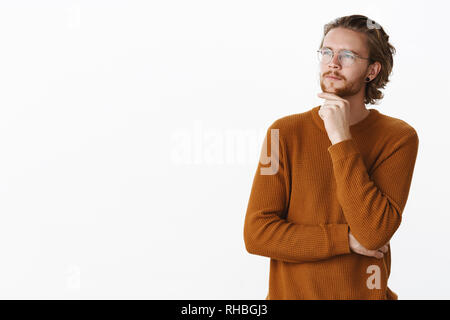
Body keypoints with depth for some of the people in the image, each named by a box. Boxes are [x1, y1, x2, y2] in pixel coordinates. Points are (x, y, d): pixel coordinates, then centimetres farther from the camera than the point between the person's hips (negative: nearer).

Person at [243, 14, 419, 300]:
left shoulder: (398, 137, -8)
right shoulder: (285, 132, -6)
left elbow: (374, 233, -21)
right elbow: (257, 235, -11)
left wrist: (342, 140, -22)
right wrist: (347, 239, -16)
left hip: (365, 293, 0)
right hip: (290, 292, 0)